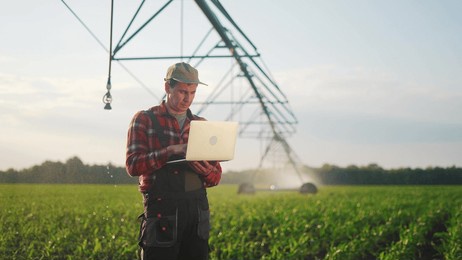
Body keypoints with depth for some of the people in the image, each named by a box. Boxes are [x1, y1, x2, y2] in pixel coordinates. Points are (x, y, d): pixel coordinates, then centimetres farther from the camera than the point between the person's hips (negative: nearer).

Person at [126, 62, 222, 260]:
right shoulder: (144, 119, 3)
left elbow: (216, 177, 15)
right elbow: (133, 165, -8)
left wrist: (206, 171, -9)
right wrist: (172, 151, -19)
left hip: (197, 207, 4)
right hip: (161, 209, -4)